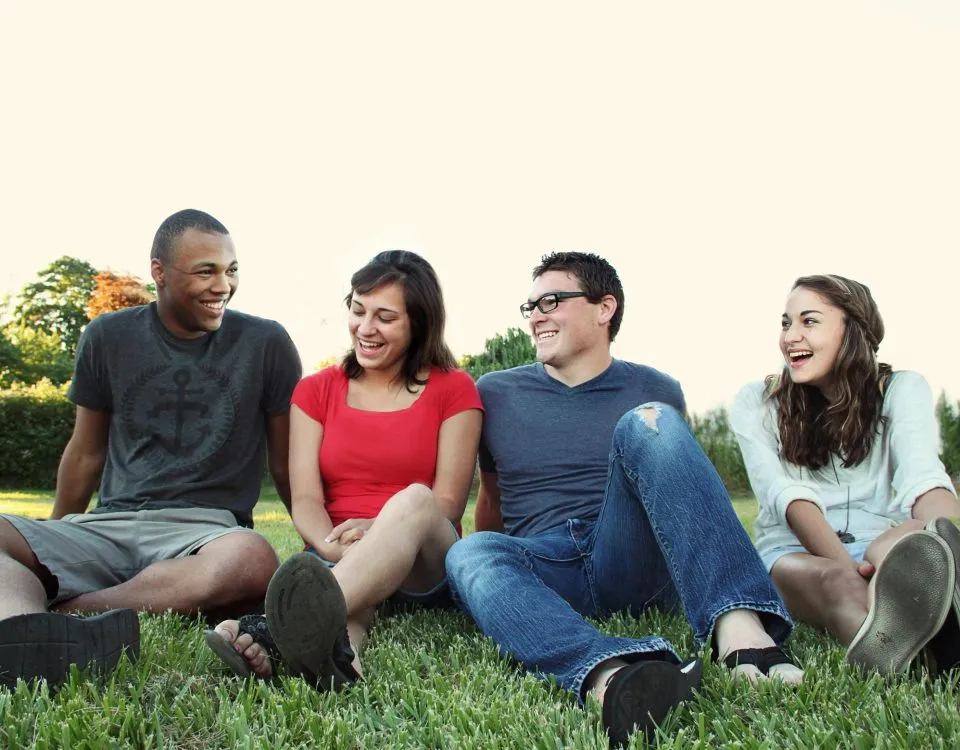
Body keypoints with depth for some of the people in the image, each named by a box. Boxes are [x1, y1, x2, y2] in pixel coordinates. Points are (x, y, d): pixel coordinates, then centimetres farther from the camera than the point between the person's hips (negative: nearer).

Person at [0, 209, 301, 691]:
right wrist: (57, 541, 26)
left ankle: (43, 611, -37)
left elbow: (287, 464, 12)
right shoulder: (109, 337, 10)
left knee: (251, 559, -39)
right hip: (107, 526, 3)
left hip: (204, 530, -2)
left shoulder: (265, 343, 5)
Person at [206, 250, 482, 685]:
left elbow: (448, 501, 0)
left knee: (414, 500, -37)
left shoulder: (453, 390, 9)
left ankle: (278, 625, -60)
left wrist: (384, 530, -22)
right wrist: (332, 546, -21)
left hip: (423, 571, -1)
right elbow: (305, 499, 3)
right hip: (337, 559, 2)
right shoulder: (316, 391, 15)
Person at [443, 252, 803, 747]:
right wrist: (491, 574, 24)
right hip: (548, 572, 1)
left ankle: (741, 630, -45)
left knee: (648, 422, -25)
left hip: (634, 566, 0)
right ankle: (612, 676, -62)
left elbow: (680, 487, 23)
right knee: (469, 554, -33)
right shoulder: (496, 394, 16)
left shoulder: (655, 392, 14)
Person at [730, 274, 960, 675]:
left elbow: (922, 476, -13)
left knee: (910, 541, -36)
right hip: (795, 554, 0)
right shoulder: (755, 404, 8)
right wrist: (844, 565, -31)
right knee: (833, 580, -38)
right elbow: (784, 493, -10)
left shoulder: (900, 390, 8)